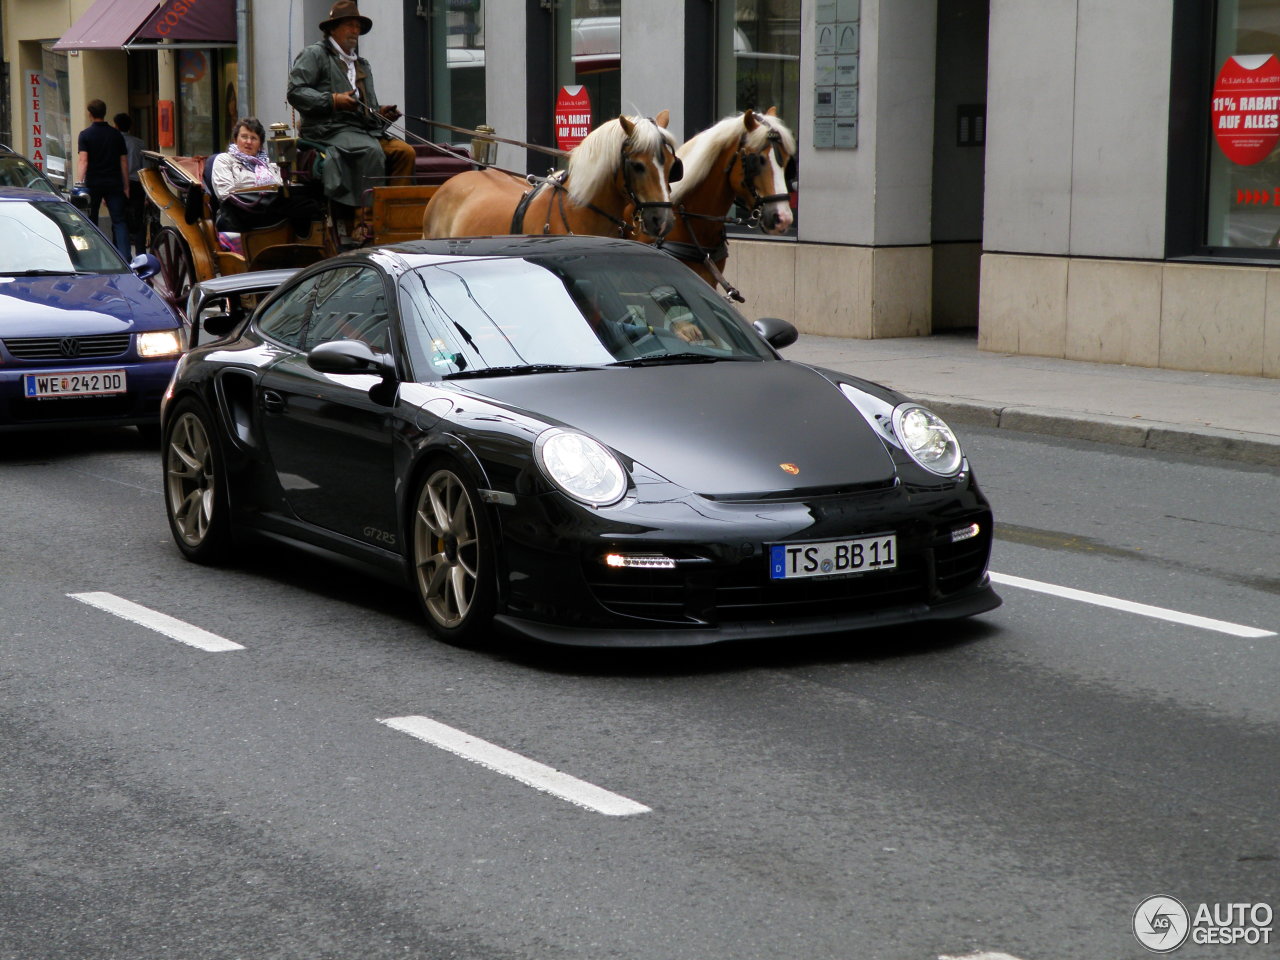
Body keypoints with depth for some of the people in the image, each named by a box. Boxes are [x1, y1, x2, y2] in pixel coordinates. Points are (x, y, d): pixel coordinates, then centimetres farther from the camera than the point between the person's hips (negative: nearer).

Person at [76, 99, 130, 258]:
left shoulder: (85, 135, -3)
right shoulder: (116, 134, 6)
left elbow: (83, 160, -14)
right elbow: (124, 162, 7)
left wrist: (79, 183, -19)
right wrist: (126, 186, 13)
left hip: (93, 183, -1)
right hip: (114, 183, 2)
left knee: (90, 221, 10)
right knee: (119, 221, -1)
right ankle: (125, 256, -14)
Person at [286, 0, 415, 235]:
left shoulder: (362, 65, 30)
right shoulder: (314, 54, 6)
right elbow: (295, 92, -6)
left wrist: (380, 114, 9)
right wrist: (332, 100, -16)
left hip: (364, 129, 7)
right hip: (330, 130, -7)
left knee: (404, 151, -17)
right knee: (372, 150, -35)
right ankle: (364, 218, -38)